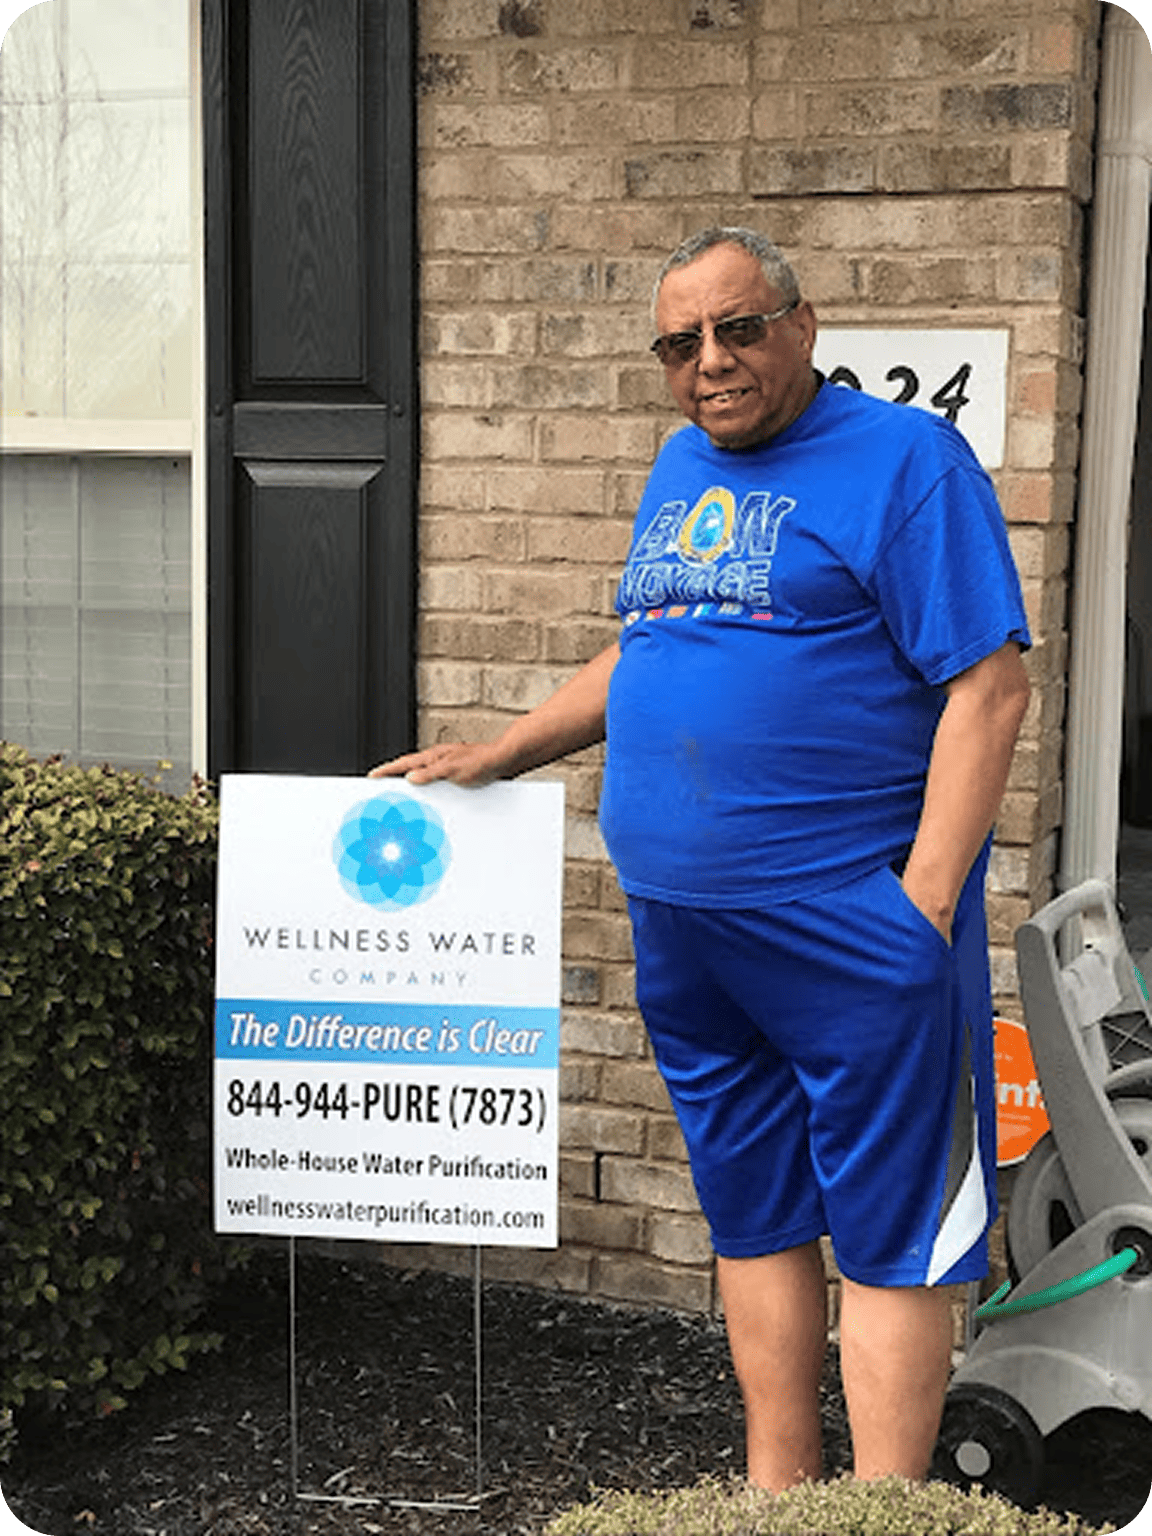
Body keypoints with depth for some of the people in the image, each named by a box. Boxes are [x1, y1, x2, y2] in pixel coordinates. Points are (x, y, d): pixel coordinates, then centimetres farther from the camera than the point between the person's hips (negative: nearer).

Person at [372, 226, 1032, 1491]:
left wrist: (922, 905, -18)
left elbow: (988, 685, -13)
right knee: (751, 1211, 15)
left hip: (849, 919, -7)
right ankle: (776, 1488, 26)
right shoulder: (680, 465, 15)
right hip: (683, 921, 7)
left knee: (885, 1229, -1)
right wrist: (494, 757, 18)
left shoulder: (904, 458, -7)